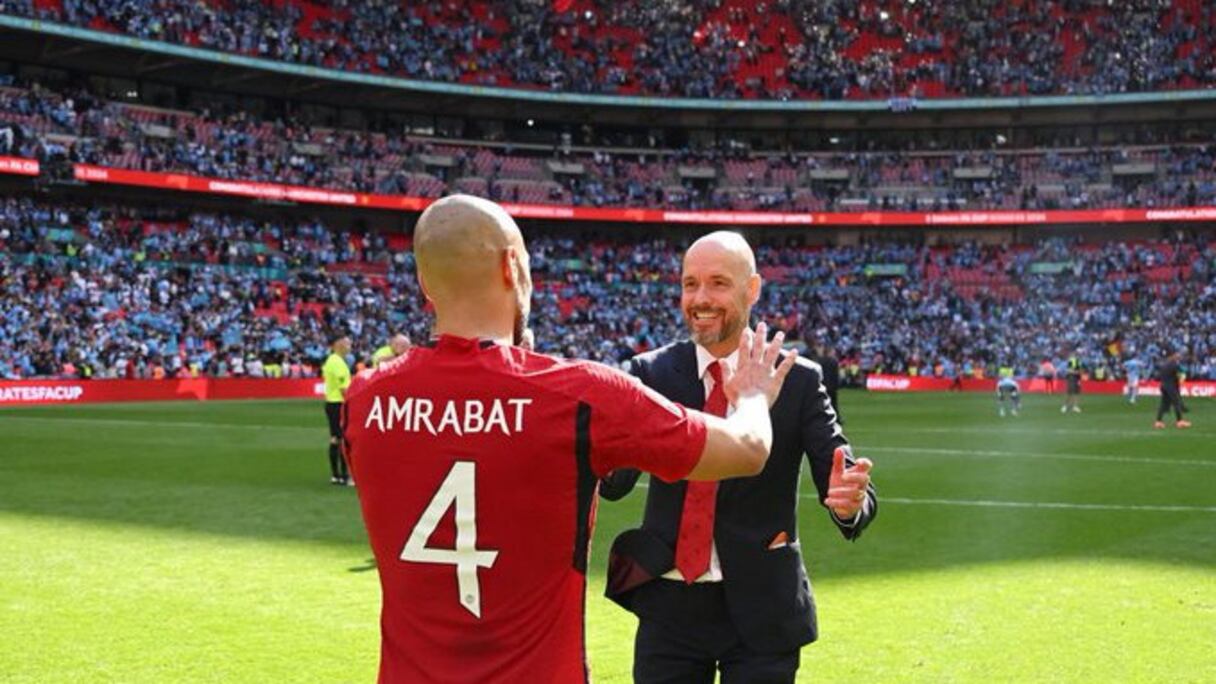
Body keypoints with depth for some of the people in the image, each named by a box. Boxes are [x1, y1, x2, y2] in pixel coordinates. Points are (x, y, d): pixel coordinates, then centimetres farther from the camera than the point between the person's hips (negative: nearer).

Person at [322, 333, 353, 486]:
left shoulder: (330, 360, 15)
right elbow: (344, 388, -20)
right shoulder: (338, 362, -16)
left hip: (331, 403, 10)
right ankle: (345, 476, -8)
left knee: (335, 439, 12)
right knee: (344, 439, -8)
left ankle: (335, 475, 15)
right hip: (339, 404, -10)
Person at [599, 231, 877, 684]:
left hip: (761, 608, -1)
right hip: (669, 602, 1)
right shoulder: (651, 373, -1)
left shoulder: (798, 380, -4)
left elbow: (845, 481, -9)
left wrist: (851, 501, -33)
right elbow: (615, 481, -9)